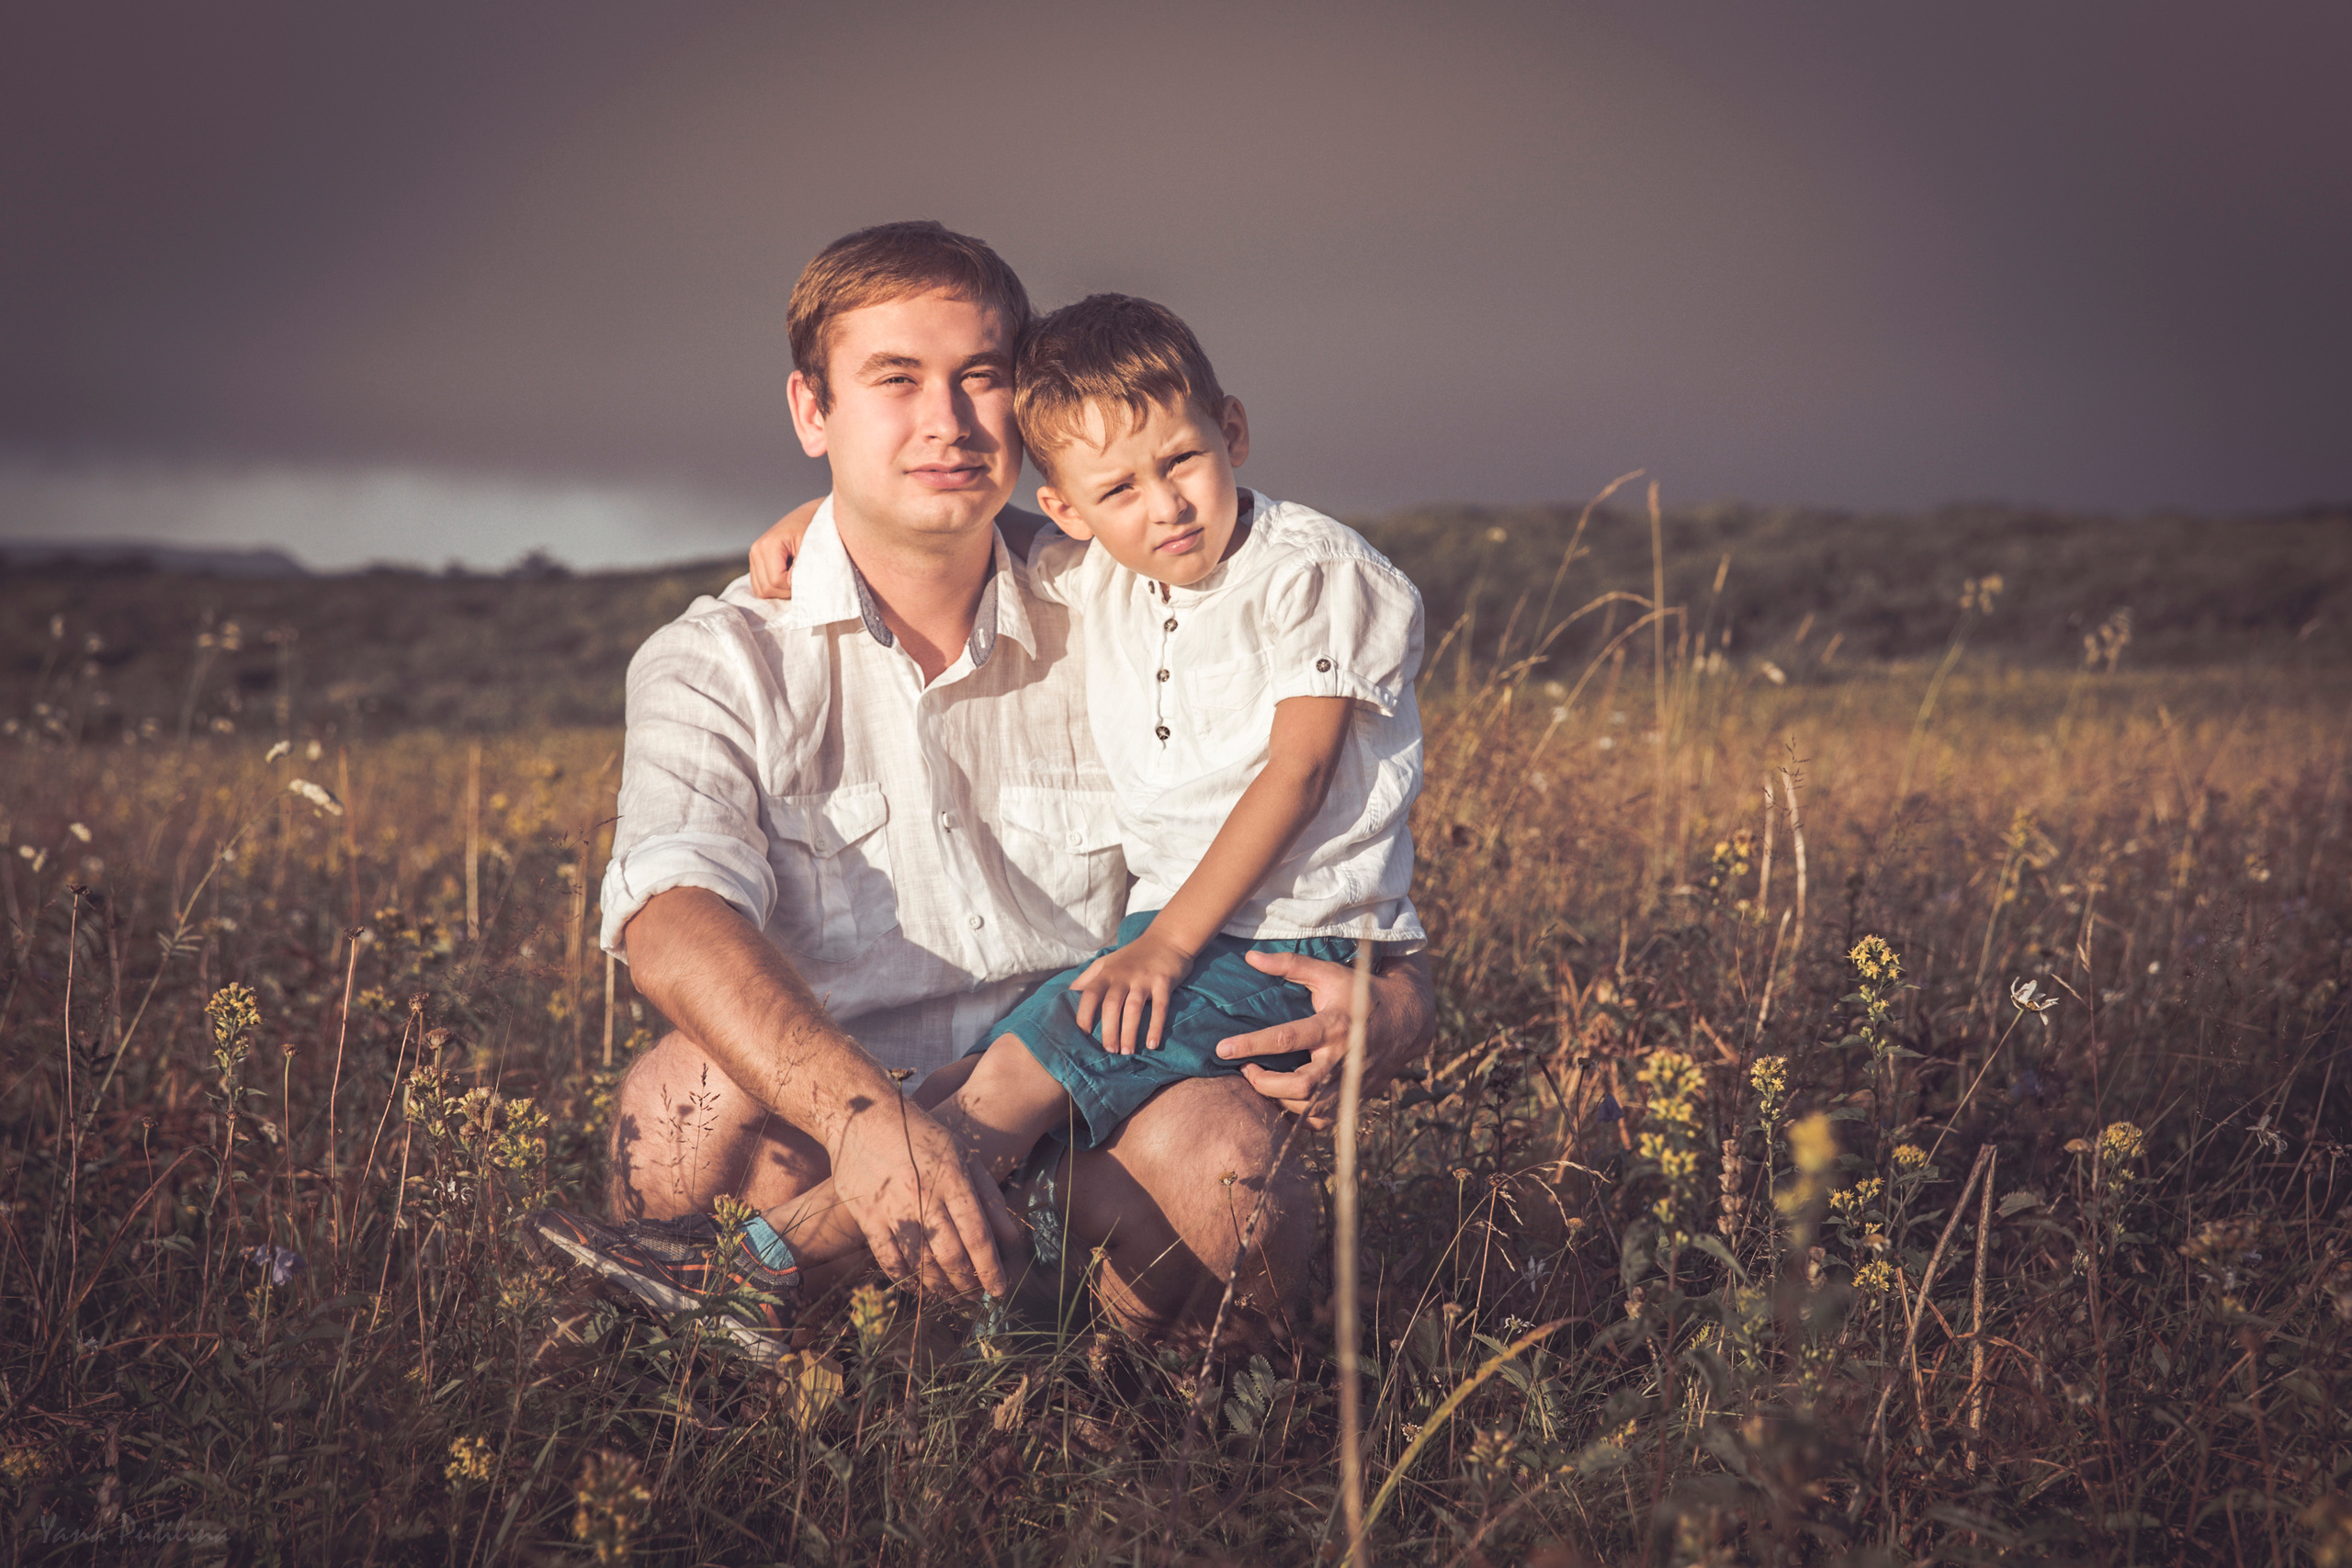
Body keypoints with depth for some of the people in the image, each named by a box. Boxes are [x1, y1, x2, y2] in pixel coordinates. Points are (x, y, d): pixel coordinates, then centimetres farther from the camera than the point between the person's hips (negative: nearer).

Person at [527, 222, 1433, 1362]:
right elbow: (672, 920, -21)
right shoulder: (720, 665, 1)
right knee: (704, 1083, -33)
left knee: (1222, 1147, -31)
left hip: (1080, 1165, 1)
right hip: (822, 1160, -1)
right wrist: (860, 1110, -41)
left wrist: (1388, 1010, -16)